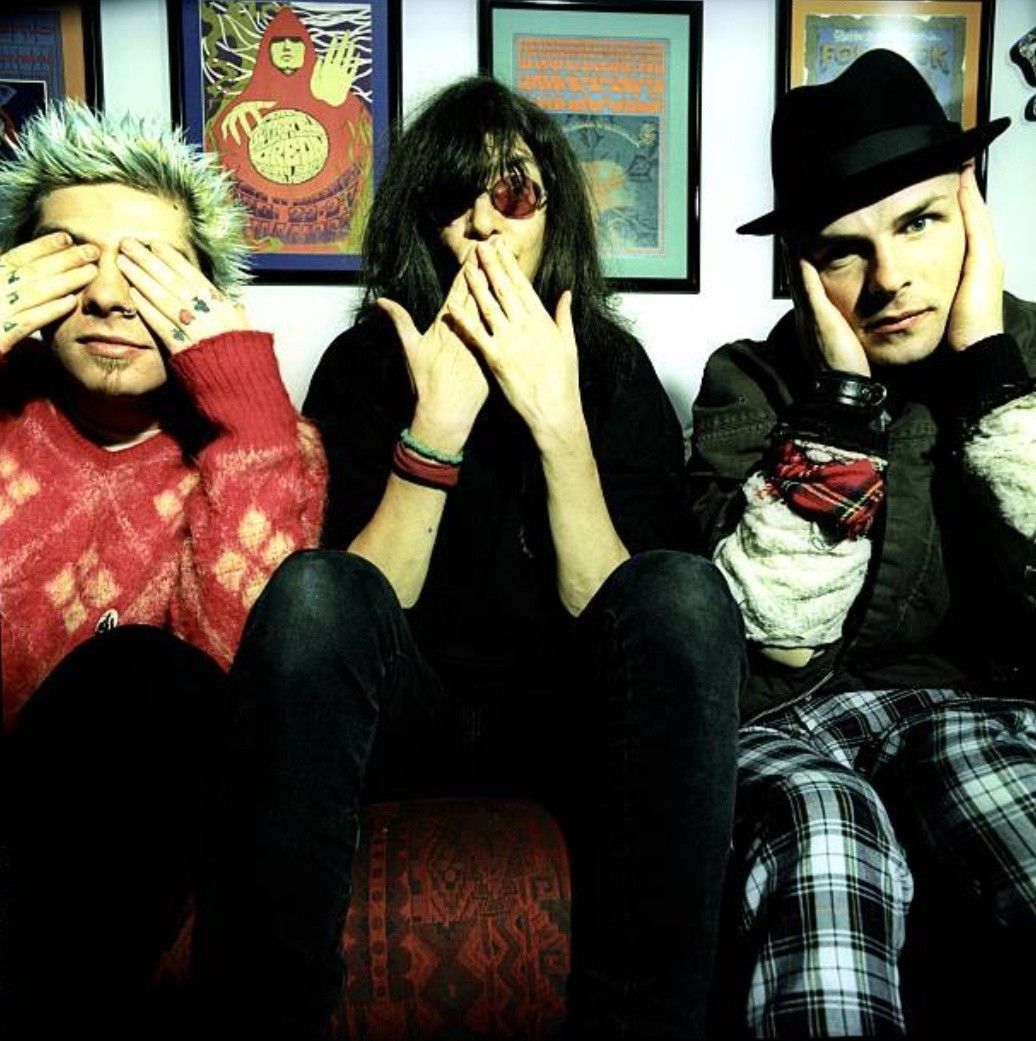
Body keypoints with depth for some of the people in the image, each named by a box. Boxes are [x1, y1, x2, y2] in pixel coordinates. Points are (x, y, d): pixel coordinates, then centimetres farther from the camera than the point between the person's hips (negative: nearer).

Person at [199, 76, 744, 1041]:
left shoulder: (614, 367, 2)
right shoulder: (364, 363, 2)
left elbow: (614, 613, -10)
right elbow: (361, 605, -10)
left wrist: (557, 416, -20)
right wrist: (438, 416, -19)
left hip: (561, 725, 1)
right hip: (411, 719, 0)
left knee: (684, 587, -29)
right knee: (314, 585, -31)